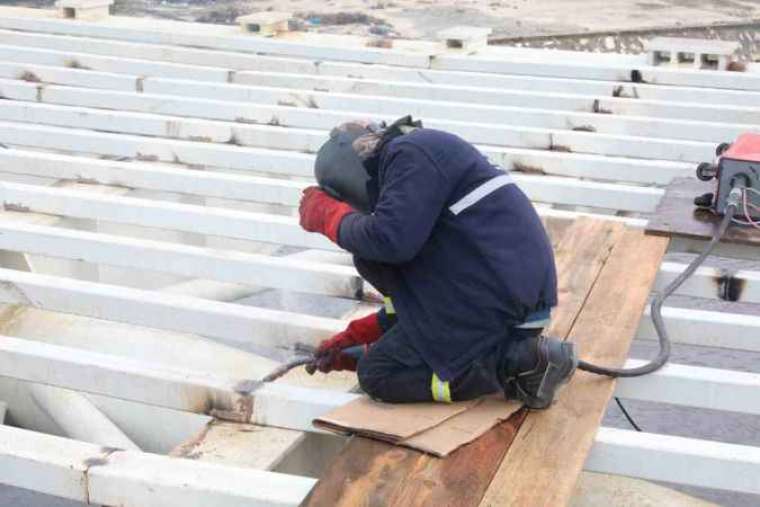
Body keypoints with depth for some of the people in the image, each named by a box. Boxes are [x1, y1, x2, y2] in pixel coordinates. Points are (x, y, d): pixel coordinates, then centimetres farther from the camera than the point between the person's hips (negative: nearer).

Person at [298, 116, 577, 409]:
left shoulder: (411, 153, -6)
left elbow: (391, 240, -21)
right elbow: (421, 290, 24)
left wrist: (330, 216, -2)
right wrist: (355, 338, 22)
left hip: (494, 303, -10)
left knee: (377, 375, -1)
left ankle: (514, 363, -8)